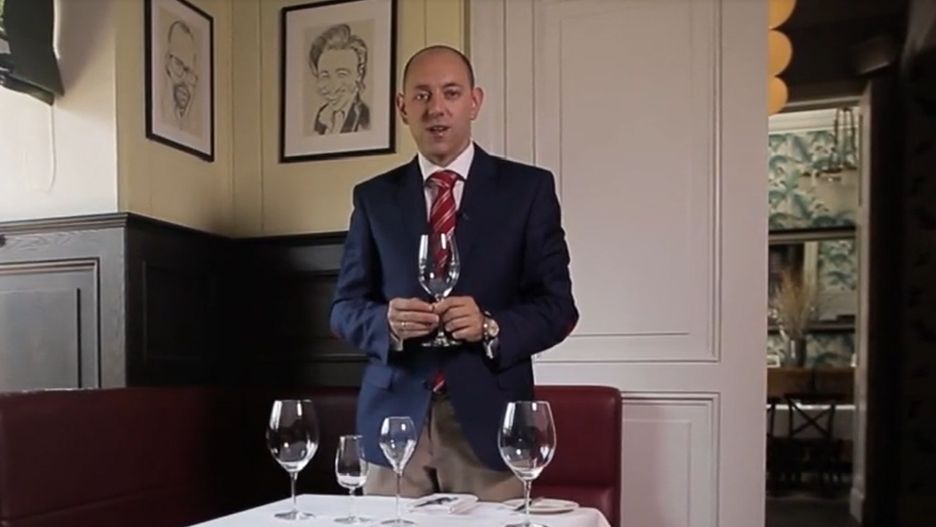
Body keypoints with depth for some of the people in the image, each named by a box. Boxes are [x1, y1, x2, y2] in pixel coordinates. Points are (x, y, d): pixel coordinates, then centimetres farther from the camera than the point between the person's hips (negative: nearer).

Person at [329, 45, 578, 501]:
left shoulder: (528, 188, 2)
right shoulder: (374, 196, 8)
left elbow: (558, 305, 0)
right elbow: (345, 307, 8)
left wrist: (492, 328, -18)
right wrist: (388, 321, -13)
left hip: (488, 416, -1)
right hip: (395, 417, 2)